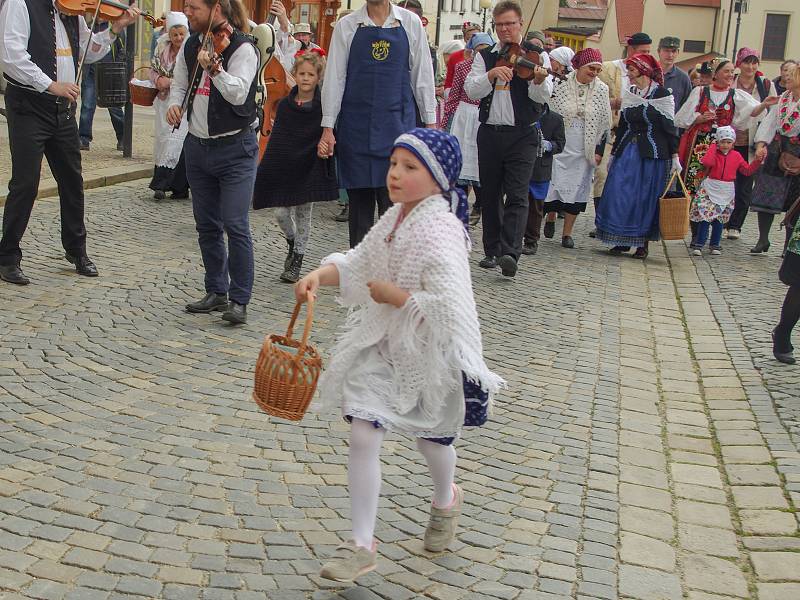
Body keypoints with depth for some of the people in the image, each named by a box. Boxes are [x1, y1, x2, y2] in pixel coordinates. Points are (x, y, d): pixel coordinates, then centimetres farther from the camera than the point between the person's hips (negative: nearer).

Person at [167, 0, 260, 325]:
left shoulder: (243, 47, -13)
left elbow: (239, 93, -26)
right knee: (207, 225, 12)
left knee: (235, 225, -11)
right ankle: (216, 292, 24)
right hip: (197, 147, 7)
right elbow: (179, 83, 19)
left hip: (235, 149, -7)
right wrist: (175, 103, -2)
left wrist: (214, 69, -41)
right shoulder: (190, 45, 7)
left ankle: (239, 300, -3)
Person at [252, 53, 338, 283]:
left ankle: (297, 261, 17)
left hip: (308, 169, -3)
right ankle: (292, 243, 31)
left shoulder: (322, 107, -6)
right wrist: (265, 168, 3)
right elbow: (275, 140, 7)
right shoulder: (285, 105, 3)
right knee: (280, 212, 1)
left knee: (303, 214, 6)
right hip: (283, 167, 3)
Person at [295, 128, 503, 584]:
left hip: (428, 354, -6)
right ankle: (362, 543, 8)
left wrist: (396, 296, -23)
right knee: (363, 435, -2)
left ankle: (446, 500, 52)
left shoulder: (440, 232, -26)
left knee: (430, 437, 18)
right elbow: (357, 263, 5)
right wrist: (320, 275, -13)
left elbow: (449, 306, -32)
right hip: (381, 345, 6)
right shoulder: (395, 218, 0)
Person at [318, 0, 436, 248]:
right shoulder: (346, 26, 4)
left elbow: (422, 75, 8)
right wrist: (327, 127, 0)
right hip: (355, 126, 1)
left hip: (397, 125, 0)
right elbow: (334, 78, 4)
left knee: (393, 202, -5)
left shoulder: (411, 23, 5)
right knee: (359, 201, 6)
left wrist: (431, 123, 6)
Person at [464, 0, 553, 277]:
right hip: (489, 132, 4)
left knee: (517, 196, -12)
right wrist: (492, 75, -21)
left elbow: (543, 96, -11)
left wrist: (539, 80, -33)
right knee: (490, 195, 10)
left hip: (522, 135, -3)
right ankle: (492, 251, 20)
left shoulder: (536, 56, 2)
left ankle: (510, 253, -20)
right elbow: (471, 90, -4)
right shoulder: (485, 57, 10)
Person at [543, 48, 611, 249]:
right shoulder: (561, 85, -6)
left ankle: (567, 232, 12)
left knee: (578, 188, 3)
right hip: (559, 145, -2)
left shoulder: (601, 90, 2)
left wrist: (599, 150, 3)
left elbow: (605, 124, 6)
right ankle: (551, 217, 28)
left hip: (584, 149, 2)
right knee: (554, 184, -2)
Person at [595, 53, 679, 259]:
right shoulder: (629, 94, 10)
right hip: (627, 151, 5)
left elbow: (670, 127, -6)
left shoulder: (662, 94, -6)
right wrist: (614, 153, 17)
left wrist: (675, 157, -9)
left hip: (653, 153, -5)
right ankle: (622, 240, 9)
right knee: (619, 194, -2)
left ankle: (644, 243, 12)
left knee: (647, 196, 1)